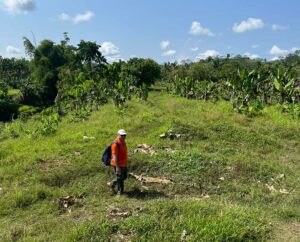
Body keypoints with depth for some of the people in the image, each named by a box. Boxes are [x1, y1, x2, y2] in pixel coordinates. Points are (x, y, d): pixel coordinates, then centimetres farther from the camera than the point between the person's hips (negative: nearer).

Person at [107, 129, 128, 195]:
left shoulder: (123, 142, 7)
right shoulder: (115, 144, -22)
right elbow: (114, 156, -24)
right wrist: (117, 166, -27)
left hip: (123, 164, 9)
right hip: (118, 165, -9)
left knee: (124, 176, 17)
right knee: (120, 178, 3)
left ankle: (112, 184, 34)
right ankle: (120, 191, 23)